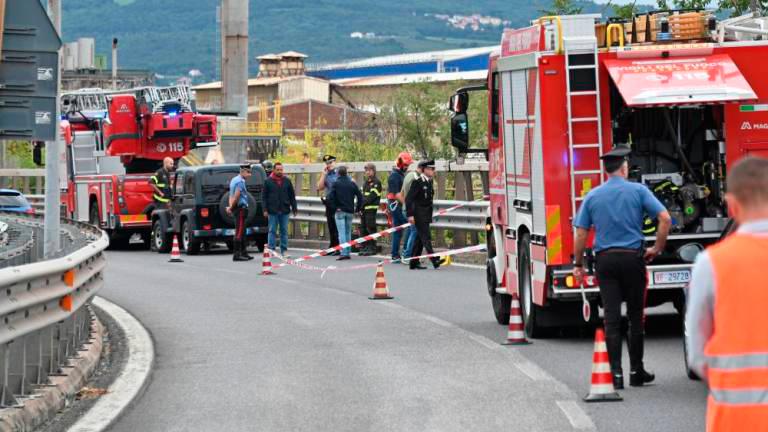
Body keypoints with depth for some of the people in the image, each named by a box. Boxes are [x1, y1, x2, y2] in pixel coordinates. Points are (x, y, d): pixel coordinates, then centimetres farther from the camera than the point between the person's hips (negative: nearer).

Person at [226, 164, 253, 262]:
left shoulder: (234, 180, 17)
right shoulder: (240, 181, -15)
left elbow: (231, 195, 16)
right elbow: (237, 196, -22)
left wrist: (230, 207, 4)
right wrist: (231, 207, -10)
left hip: (237, 209, 10)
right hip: (241, 208, -10)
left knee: (242, 232, 15)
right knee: (239, 232, -9)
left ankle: (244, 253, 21)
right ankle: (236, 254, -11)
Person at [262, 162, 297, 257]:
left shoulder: (287, 181, 8)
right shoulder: (268, 181, 1)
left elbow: (292, 196, 11)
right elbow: (264, 196, 1)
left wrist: (294, 208, 6)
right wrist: (265, 210, -5)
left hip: (284, 210, 2)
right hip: (273, 211, -2)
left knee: (284, 231, 6)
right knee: (272, 231, 1)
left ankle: (284, 250, 11)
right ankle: (271, 250, 3)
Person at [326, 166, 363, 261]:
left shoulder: (336, 184, -6)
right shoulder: (352, 184, 5)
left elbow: (330, 197, -14)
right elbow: (360, 196, 4)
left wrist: (334, 207, -4)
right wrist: (358, 208, 11)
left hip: (340, 211, -4)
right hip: (350, 211, 4)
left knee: (342, 233, -6)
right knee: (348, 232, 14)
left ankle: (343, 253, -15)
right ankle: (347, 252, 15)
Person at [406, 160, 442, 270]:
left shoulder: (429, 181, 12)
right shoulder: (417, 181, -13)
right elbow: (408, 198, -15)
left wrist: (430, 216, 20)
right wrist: (410, 215, -19)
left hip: (426, 215, 8)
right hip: (419, 215, -8)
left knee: (420, 239, 11)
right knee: (426, 237, -11)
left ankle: (414, 263, 16)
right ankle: (435, 261, -17)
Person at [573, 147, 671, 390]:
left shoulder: (592, 196, 5)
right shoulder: (638, 191, -1)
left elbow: (581, 234, 3)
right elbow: (665, 218, -10)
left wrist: (578, 264, 11)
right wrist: (658, 248, 1)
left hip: (605, 260, 1)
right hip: (633, 258, -1)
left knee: (612, 318, 1)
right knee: (635, 316, 9)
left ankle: (616, 374, -2)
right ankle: (636, 372, 14)